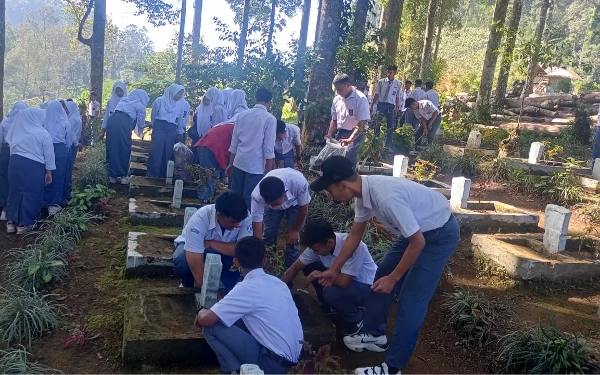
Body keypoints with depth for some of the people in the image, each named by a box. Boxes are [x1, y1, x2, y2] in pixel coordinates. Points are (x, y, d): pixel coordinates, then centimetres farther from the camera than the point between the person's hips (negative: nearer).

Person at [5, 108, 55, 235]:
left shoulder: (16, 130, 4)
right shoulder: (43, 134, -9)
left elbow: (11, 146, 16)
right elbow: (49, 155, -6)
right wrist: (49, 171, 0)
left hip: (15, 163, 5)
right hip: (34, 167, -5)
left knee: (16, 191, 16)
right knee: (31, 194, 6)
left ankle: (11, 221, 22)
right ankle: (24, 224, 12)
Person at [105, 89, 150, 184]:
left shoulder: (125, 99, 30)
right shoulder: (140, 105, 13)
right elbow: (141, 122, 14)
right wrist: (143, 125, 37)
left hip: (112, 120, 6)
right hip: (123, 123, -6)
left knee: (112, 148, 11)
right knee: (124, 150, 6)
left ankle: (112, 176, 17)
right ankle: (123, 176, 11)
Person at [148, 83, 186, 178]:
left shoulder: (180, 104, 8)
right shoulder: (160, 100, -1)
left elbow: (180, 119, 17)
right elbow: (153, 115, 11)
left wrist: (179, 132, 20)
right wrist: (154, 126, 18)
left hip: (172, 130, 3)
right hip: (159, 127, -3)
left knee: (168, 153, 4)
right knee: (156, 151, -5)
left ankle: (163, 175, 12)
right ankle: (151, 175, 2)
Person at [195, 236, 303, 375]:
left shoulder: (246, 288, -14)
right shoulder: (277, 282, 9)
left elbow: (206, 320, -17)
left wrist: (201, 312, 8)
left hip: (273, 363, -8)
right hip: (292, 358, 8)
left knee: (211, 327, -6)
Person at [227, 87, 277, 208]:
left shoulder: (242, 115, 7)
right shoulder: (270, 119, -8)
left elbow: (234, 142, 9)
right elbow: (268, 148, -11)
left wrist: (231, 163, 16)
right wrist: (269, 171, -5)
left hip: (238, 163, 5)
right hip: (256, 166, -5)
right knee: (249, 200, 4)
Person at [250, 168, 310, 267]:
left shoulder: (299, 183, -46)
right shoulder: (257, 195, -40)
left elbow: (303, 208, -23)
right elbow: (257, 230, -32)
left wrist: (295, 230, -10)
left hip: (295, 202, -1)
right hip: (271, 200, 1)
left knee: (292, 238, -8)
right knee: (269, 234, -5)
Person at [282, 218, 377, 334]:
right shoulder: (317, 245, -15)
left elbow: (343, 282, -37)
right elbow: (295, 268, -5)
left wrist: (320, 274, -21)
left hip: (367, 287, -7)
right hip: (345, 278, 7)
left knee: (330, 293, -30)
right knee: (309, 267, -6)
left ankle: (357, 320, -1)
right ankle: (327, 308, 13)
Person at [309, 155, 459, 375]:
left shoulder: (386, 197, -36)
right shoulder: (364, 192, -8)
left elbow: (417, 243, -28)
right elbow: (355, 236, 8)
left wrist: (393, 278, -19)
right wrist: (334, 270, 16)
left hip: (439, 235, -9)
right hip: (417, 230, 9)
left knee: (410, 299, -7)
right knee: (381, 277, 14)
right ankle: (375, 335, 31)